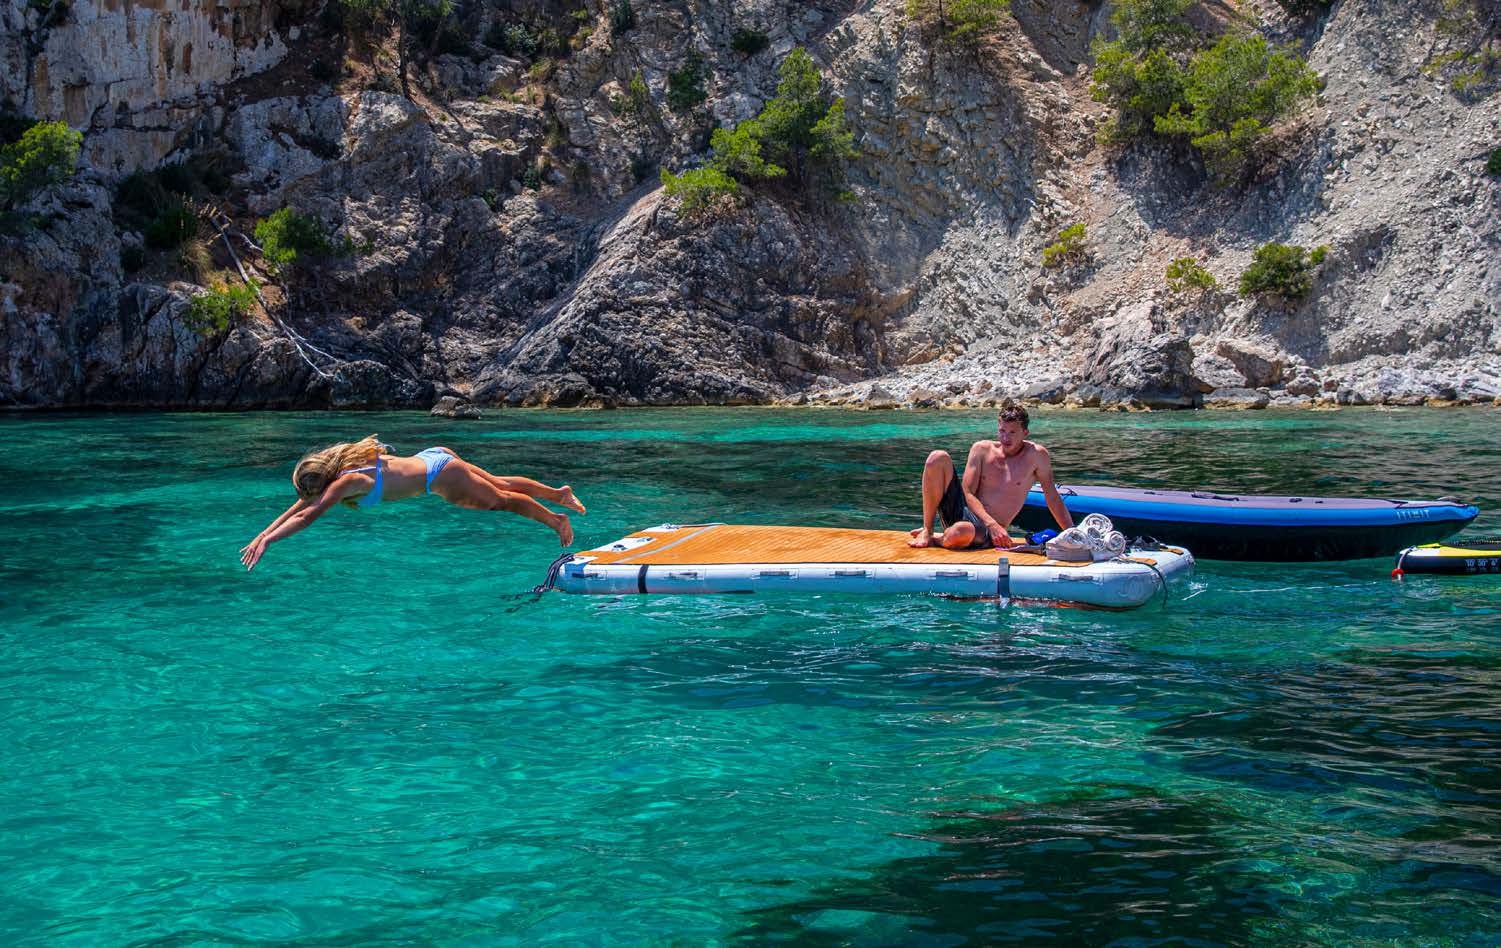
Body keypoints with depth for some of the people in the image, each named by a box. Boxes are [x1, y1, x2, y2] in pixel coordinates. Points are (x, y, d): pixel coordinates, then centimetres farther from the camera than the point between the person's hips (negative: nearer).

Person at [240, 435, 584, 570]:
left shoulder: (345, 481, -24)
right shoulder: (342, 471, 0)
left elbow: (306, 516, -32)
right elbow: (298, 507, 7)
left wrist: (266, 542, -33)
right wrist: (263, 533, 2)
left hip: (440, 475, -8)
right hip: (432, 458, 8)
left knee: (501, 500, 9)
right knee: (498, 483, 21)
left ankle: (554, 519, 24)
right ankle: (559, 494, 35)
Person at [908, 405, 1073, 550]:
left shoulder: (1036, 455, 0)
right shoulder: (982, 449, 5)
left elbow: (1052, 497, 4)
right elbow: (968, 493, -2)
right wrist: (992, 524, -16)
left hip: (984, 530, -3)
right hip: (962, 511, 3)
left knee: (960, 533, -43)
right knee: (938, 458, -19)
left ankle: (935, 539, -4)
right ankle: (927, 530, -12)